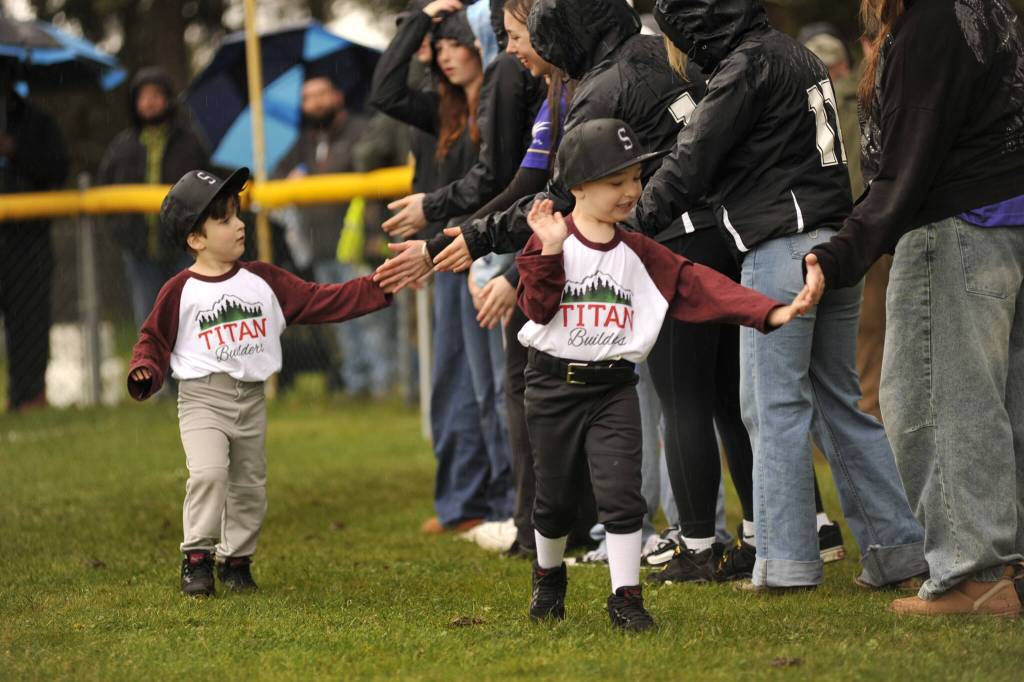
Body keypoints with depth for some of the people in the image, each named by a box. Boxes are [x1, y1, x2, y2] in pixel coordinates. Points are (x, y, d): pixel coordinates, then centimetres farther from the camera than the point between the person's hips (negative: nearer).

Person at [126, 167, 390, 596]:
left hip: (251, 400, 4)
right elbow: (154, 339, 3)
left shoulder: (264, 281, 5)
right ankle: (197, 558, -14)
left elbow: (320, 302, 5)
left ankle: (235, 560, 23)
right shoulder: (180, 291, -4)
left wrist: (376, 288, -3)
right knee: (208, 472, -23)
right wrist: (144, 371, -18)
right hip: (202, 398, -4)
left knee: (250, 486, 9)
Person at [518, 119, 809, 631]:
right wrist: (549, 251, -26)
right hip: (554, 383, -1)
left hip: (613, 388, 1)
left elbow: (700, 286, -5)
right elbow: (538, 308, -14)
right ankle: (549, 577, 35)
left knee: (620, 491, -10)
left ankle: (625, 597, -1)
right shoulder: (550, 242, -4)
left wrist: (770, 312, -16)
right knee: (554, 495, 10)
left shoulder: (639, 253, 3)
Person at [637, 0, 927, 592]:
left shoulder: (747, 65, -9)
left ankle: (788, 560, -3)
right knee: (840, 403, 12)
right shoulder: (798, 56, 19)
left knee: (775, 406, -3)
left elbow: (691, 164, -10)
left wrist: (631, 224, 0)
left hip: (781, 250, -9)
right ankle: (897, 545, 9)